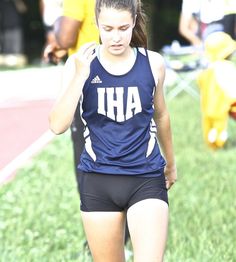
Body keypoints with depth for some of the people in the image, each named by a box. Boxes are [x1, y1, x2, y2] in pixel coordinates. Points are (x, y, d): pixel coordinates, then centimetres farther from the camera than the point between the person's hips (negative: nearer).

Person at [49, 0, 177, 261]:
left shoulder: (153, 63, -2)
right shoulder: (80, 63, -5)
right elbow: (58, 125, -14)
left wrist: (171, 163, 28)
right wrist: (80, 76, -22)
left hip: (146, 180, 0)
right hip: (98, 181, 1)